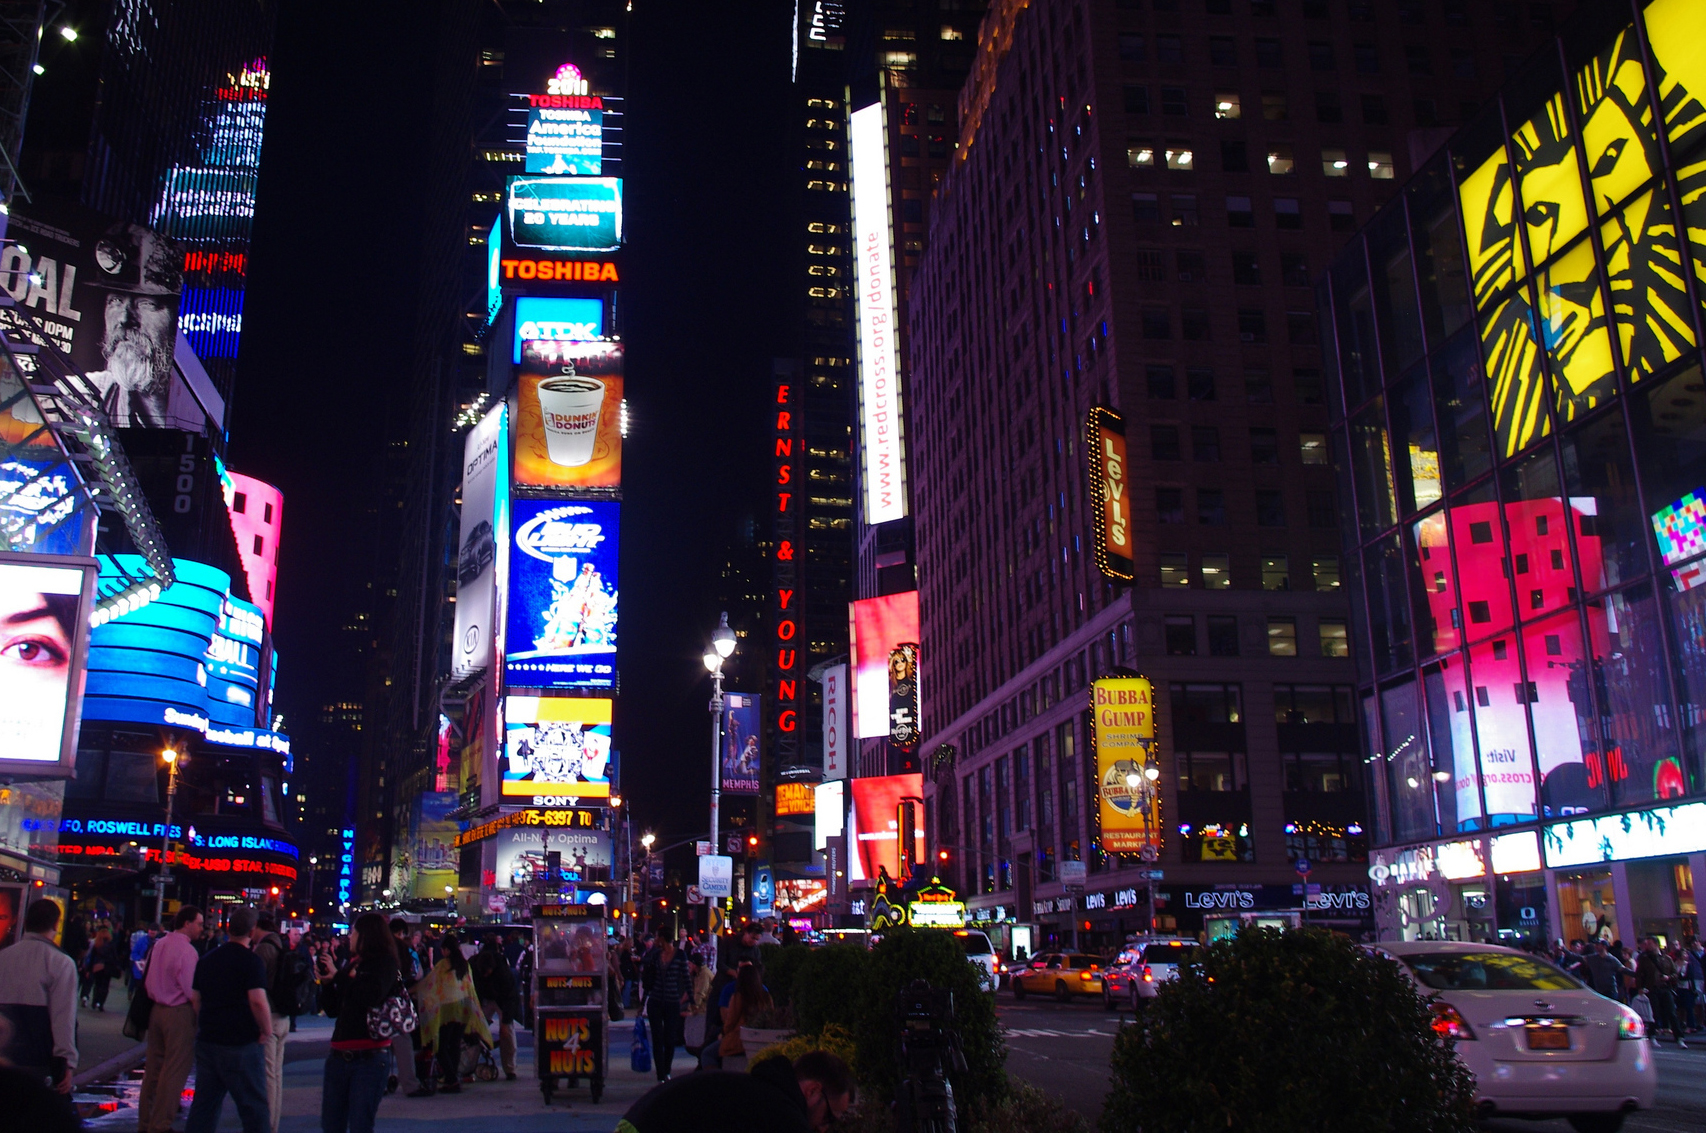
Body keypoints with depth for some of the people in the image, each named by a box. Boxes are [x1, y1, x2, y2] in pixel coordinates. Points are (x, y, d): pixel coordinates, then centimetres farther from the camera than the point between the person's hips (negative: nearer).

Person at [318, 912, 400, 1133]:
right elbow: (333, 1010, 17)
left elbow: (370, 996, -20)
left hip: (369, 1057, -6)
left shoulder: (385, 963, -2)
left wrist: (339, 976, -10)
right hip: (340, 1055, 6)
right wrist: (326, 983, 3)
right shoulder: (352, 964, 14)